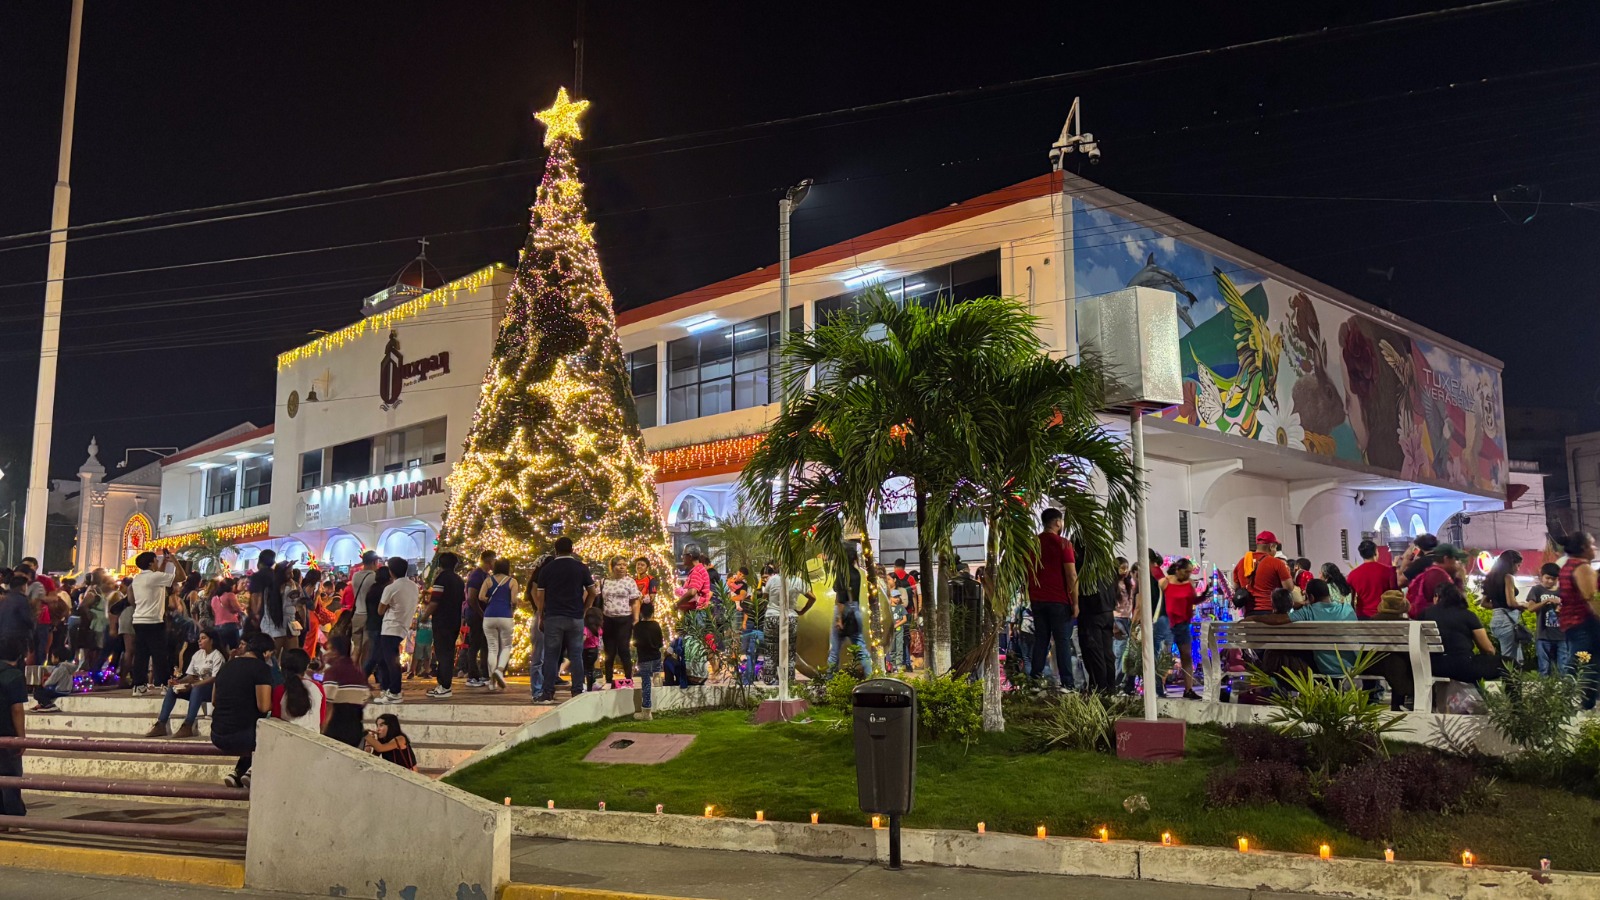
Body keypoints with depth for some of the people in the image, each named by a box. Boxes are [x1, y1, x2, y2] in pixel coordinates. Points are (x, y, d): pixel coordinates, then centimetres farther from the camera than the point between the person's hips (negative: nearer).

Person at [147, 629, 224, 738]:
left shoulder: (217, 656, -7)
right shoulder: (197, 654, 14)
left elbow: (214, 679, -18)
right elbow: (191, 676, 10)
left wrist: (192, 686, -27)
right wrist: (178, 682, -11)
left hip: (212, 689, -7)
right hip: (197, 686, 7)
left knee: (196, 689, -38)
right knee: (171, 689, -13)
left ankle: (187, 727, -43)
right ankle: (161, 725, -20)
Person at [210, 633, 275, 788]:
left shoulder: (227, 665, 12)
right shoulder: (261, 668, -10)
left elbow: (214, 701, 22)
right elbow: (264, 707, -17)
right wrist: (274, 704, 5)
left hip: (216, 737, 7)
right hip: (240, 737, -7)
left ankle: (237, 772, 12)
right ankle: (253, 771, -2)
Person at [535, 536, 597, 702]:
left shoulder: (546, 569, 2)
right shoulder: (581, 568, 3)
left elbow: (540, 596, 3)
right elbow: (593, 592, 4)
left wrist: (541, 616, 12)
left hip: (553, 617, 0)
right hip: (575, 618, 0)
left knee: (551, 656, 4)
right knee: (576, 655, 6)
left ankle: (548, 693, 2)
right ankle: (577, 692, 4)